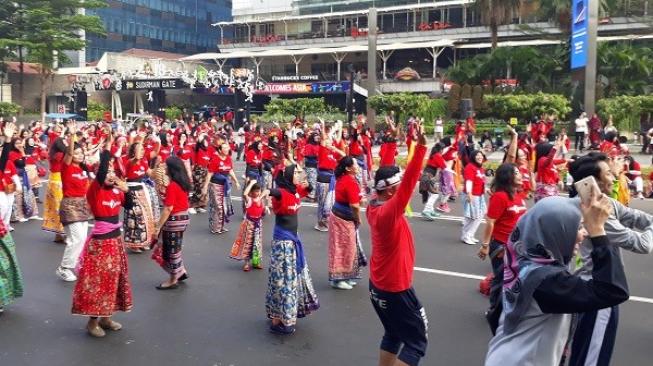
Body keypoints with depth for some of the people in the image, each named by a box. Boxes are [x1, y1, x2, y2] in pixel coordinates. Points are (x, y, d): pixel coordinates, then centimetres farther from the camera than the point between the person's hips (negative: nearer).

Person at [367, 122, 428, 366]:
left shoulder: (374, 206, -3)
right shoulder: (388, 212, -27)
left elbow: (389, 175, 5)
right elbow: (409, 183, -39)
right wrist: (420, 147, -44)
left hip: (379, 284, 9)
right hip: (396, 290, -9)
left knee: (393, 334, 23)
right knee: (416, 342, 4)